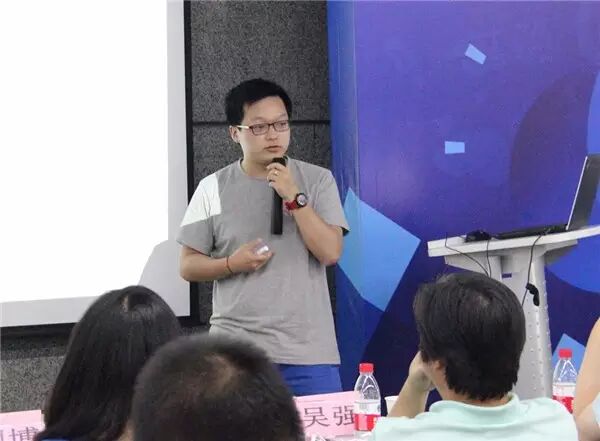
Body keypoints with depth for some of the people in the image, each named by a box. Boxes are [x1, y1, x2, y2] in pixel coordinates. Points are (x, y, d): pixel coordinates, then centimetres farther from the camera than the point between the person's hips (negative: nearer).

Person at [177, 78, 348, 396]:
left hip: (309, 351, 0)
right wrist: (232, 264, -12)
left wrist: (294, 197, -15)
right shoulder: (213, 189, 3)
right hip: (236, 350, 0)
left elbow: (330, 252, -7)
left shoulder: (318, 180, 2)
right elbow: (188, 266, 6)